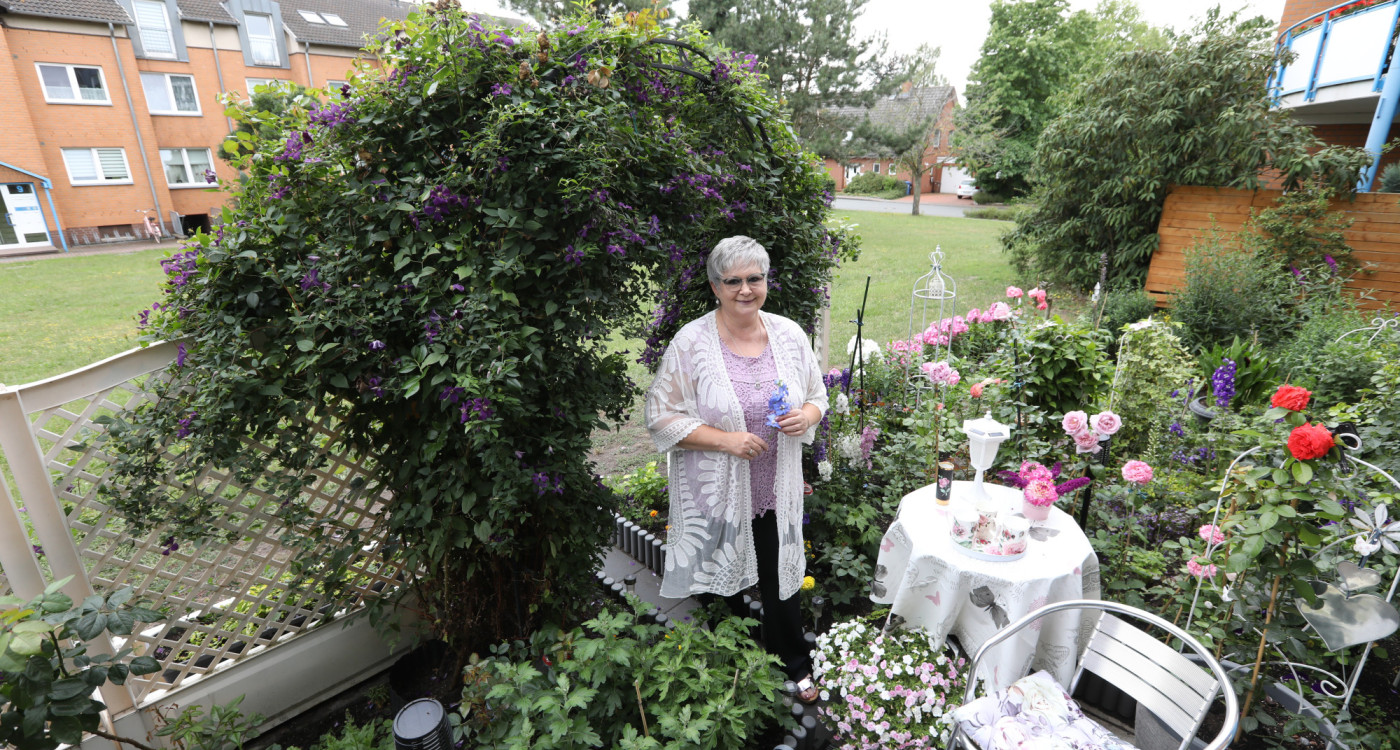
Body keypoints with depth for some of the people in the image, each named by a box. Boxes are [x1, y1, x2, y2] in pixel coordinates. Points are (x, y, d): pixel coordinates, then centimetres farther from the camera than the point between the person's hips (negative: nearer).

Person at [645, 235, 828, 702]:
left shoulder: (789, 335, 0)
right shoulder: (691, 342, -13)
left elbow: (817, 396, 11)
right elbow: (662, 418, -12)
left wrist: (807, 416, -13)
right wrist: (725, 439, -22)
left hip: (776, 493, 3)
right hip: (716, 496, -3)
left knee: (782, 582, 18)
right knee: (723, 586, 16)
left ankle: (795, 668, 46)